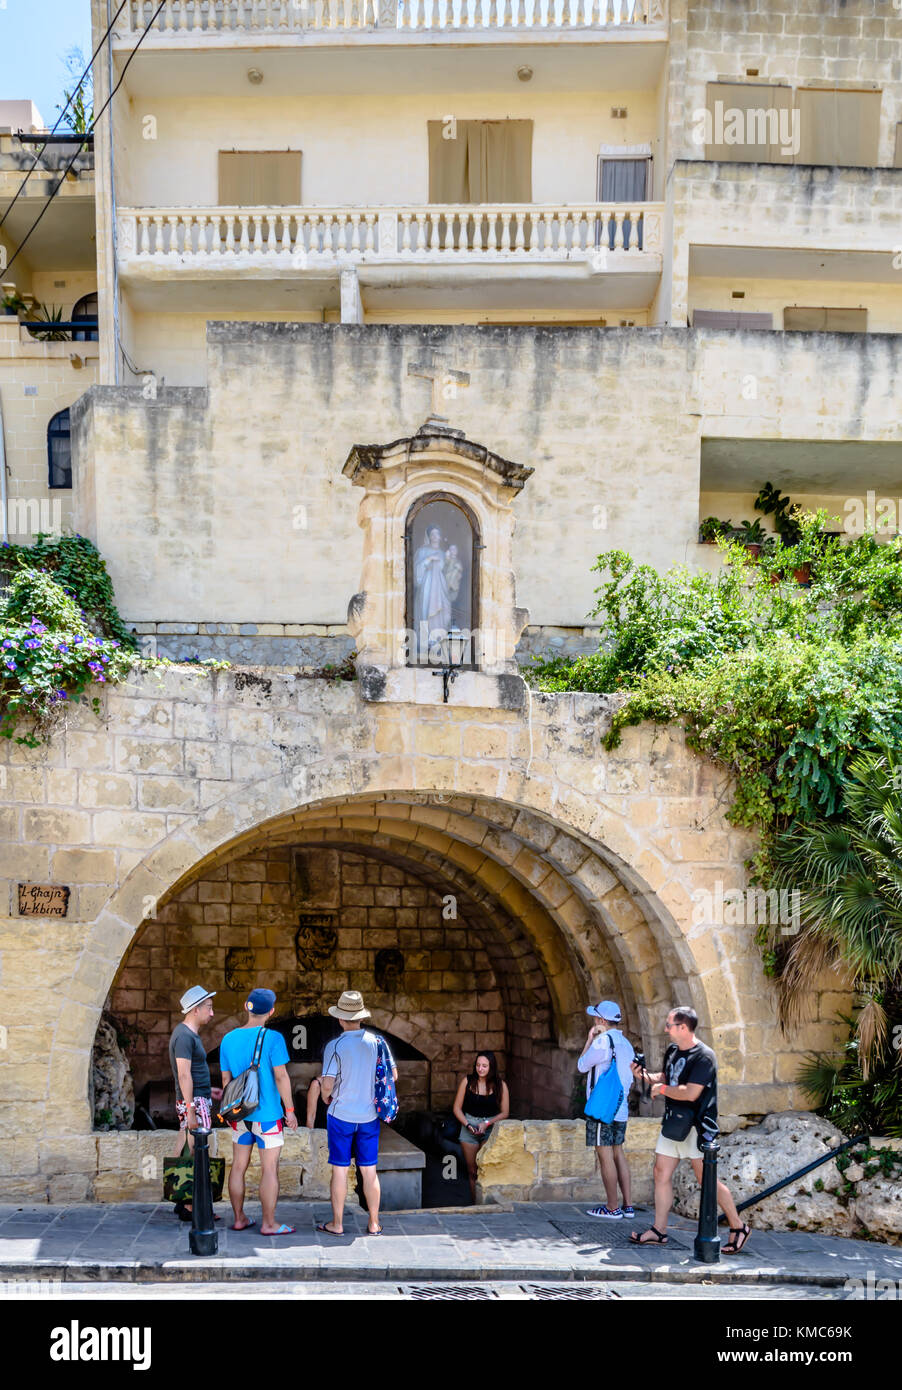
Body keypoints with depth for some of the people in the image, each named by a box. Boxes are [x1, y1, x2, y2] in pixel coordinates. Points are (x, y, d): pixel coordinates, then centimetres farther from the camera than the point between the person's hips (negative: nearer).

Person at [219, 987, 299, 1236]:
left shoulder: (229, 1039, 4)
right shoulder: (272, 1038, -13)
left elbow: (226, 1079, 10)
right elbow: (281, 1076, -14)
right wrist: (289, 1110, -6)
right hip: (267, 1113, -6)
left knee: (239, 1166, 13)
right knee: (269, 1169, 1)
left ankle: (239, 1218, 20)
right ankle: (269, 1223, 4)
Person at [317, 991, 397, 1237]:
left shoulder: (335, 1046, -13)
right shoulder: (377, 1042, -3)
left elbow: (327, 1084, -16)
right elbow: (393, 1074, 3)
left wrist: (326, 1097, 5)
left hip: (341, 1115, -3)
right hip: (369, 1115, 3)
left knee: (340, 1170, 6)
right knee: (369, 1170, 10)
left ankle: (337, 1224, 13)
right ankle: (374, 1224, 15)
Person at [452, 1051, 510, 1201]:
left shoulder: (500, 1085, -1)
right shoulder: (467, 1081, 0)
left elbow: (504, 1113, 2)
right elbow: (457, 1108, 4)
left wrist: (487, 1124, -11)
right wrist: (467, 1125, -10)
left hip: (491, 1128, -2)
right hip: (469, 1128, 2)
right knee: (472, 1171, 4)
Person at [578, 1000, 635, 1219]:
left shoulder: (603, 1040, -15)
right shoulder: (625, 1043, 12)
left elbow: (582, 1065, -4)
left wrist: (590, 1040, 2)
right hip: (620, 1109, 9)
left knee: (605, 1155, -4)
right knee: (618, 1153, 13)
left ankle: (613, 1208, -1)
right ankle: (627, 1206, 13)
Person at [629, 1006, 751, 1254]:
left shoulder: (704, 1056, -18)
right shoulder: (672, 1051, 9)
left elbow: (690, 1093, -26)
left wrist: (662, 1089, -14)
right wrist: (645, 1075, 6)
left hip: (696, 1126, -8)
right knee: (661, 1173, 5)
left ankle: (738, 1227, 10)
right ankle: (659, 1231, 12)